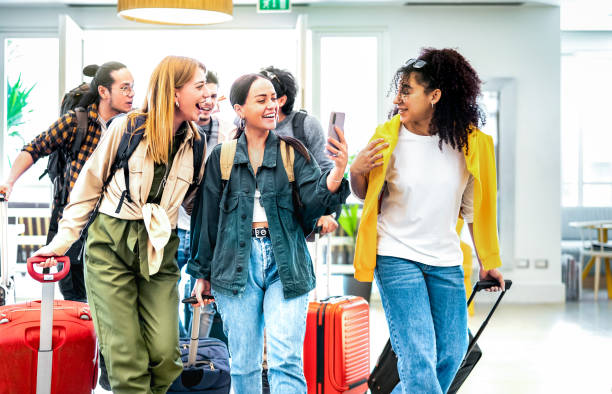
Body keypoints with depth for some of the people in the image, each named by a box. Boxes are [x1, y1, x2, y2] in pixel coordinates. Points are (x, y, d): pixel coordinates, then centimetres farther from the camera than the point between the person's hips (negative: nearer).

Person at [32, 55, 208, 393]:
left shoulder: (196, 144, 5)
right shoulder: (126, 128, -5)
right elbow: (89, 185, 3)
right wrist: (62, 241, 2)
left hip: (159, 251, 3)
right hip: (111, 245, -3)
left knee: (165, 355, -7)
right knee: (126, 359, -7)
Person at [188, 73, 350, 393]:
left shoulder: (292, 153, 7)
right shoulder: (221, 157, 8)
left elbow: (314, 201, -6)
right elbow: (207, 217, 12)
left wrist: (338, 170, -25)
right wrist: (202, 273, 12)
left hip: (286, 263, -1)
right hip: (236, 264, 1)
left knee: (286, 362, -10)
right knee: (244, 366, 8)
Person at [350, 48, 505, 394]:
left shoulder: (469, 143, -4)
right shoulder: (388, 139, -7)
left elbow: (474, 207, 7)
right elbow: (366, 195, 5)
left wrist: (487, 261, 11)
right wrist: (357, 172, -16)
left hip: (446, 261, 3)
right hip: (396, 257, -3)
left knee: (452, 353, 9)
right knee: (418, 357, -10)